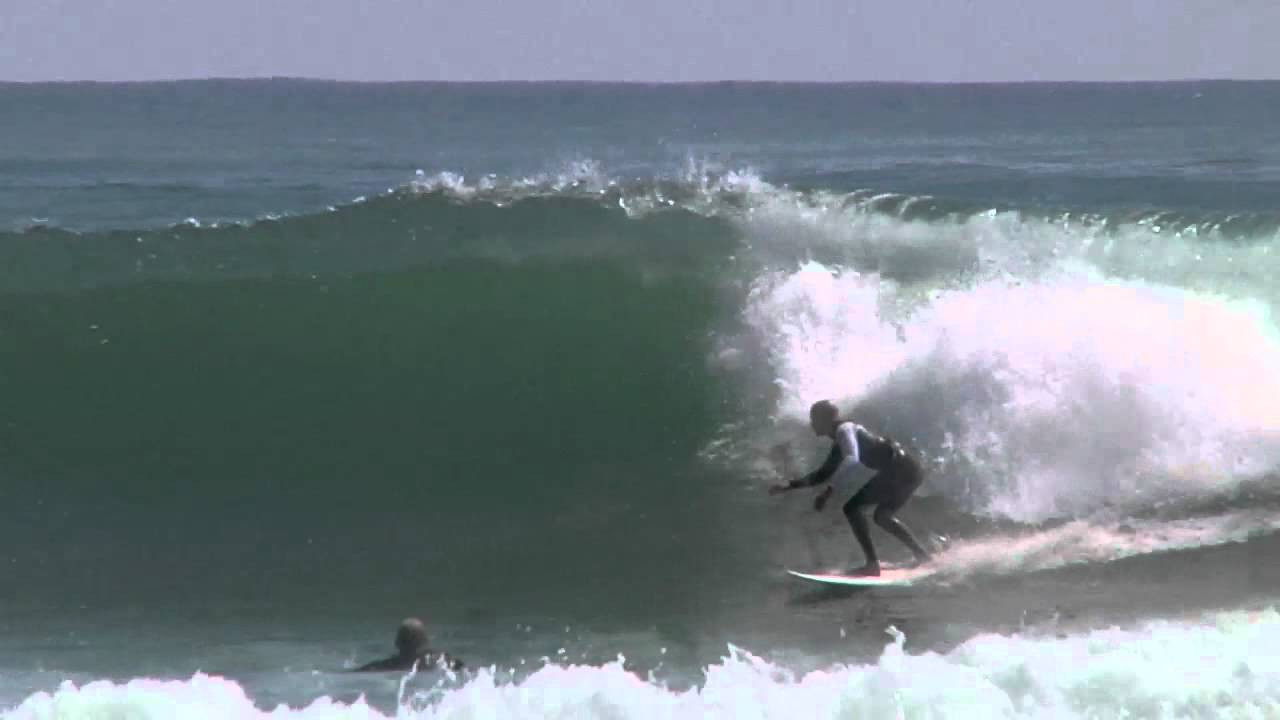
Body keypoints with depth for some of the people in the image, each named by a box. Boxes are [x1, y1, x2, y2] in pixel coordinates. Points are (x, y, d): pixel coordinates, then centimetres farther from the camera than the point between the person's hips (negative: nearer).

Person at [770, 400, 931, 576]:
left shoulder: (844, 430, -7)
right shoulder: (840, 442, 23)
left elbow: (852, 463, -23)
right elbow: (825, 474, 31)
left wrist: (827, 493, -25)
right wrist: (789, 486, 26)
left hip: (900, 470, -10)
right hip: (910, 471, 10)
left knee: (852, 506, -10)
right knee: (882, 516, 28)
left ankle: (872, 564, -15)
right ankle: (922, 555, 33)